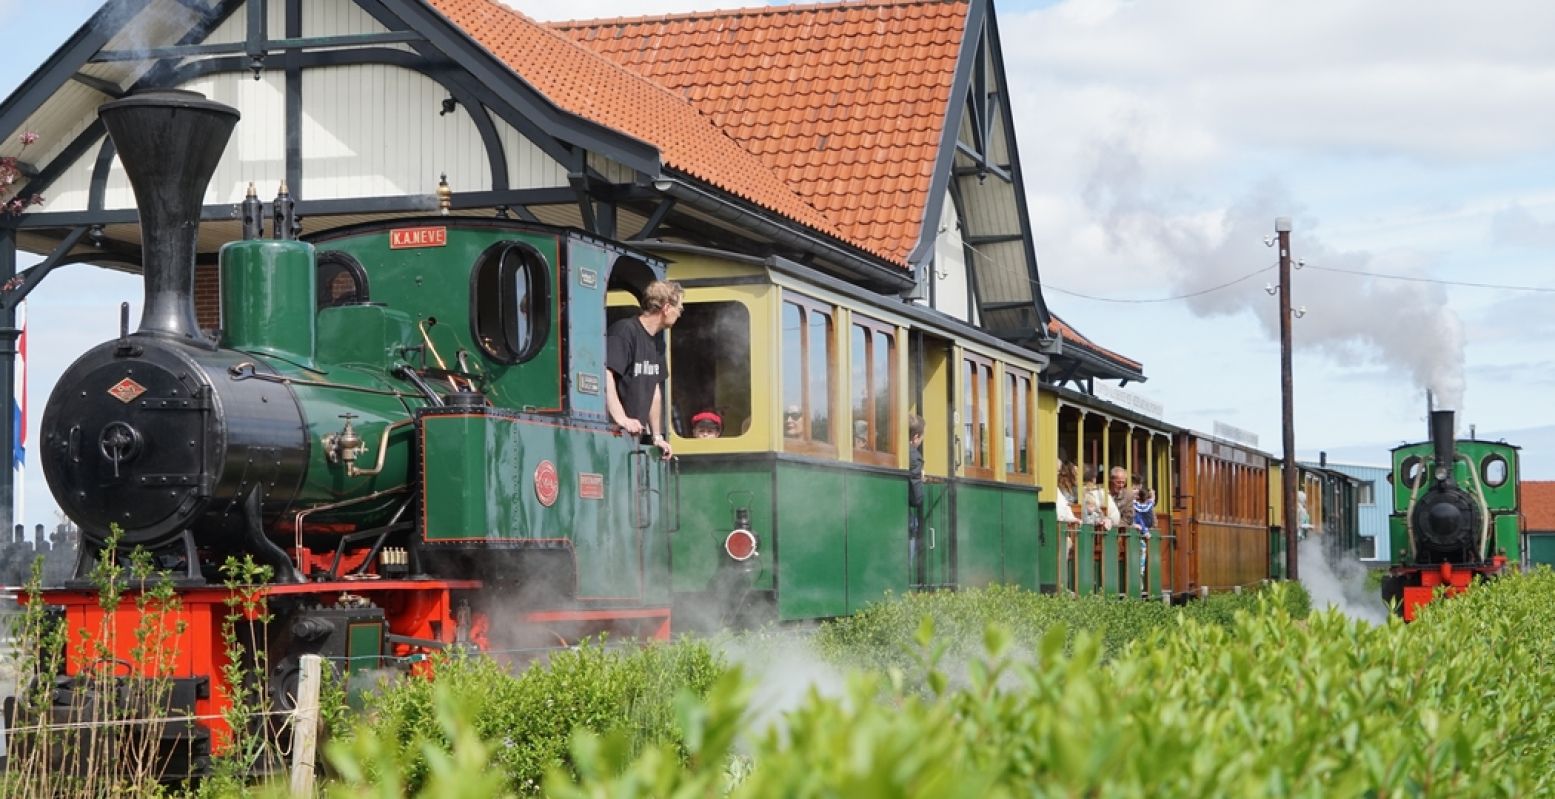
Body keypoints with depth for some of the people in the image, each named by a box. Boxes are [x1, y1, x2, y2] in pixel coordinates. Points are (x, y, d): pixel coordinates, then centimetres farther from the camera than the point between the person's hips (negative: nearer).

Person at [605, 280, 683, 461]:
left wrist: (657, 435, 14)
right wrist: (621, 419, -33)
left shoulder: (657, 339, 15)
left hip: (638, 435, 9)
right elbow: (605, 376, -26)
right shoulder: (624, 332, -15)